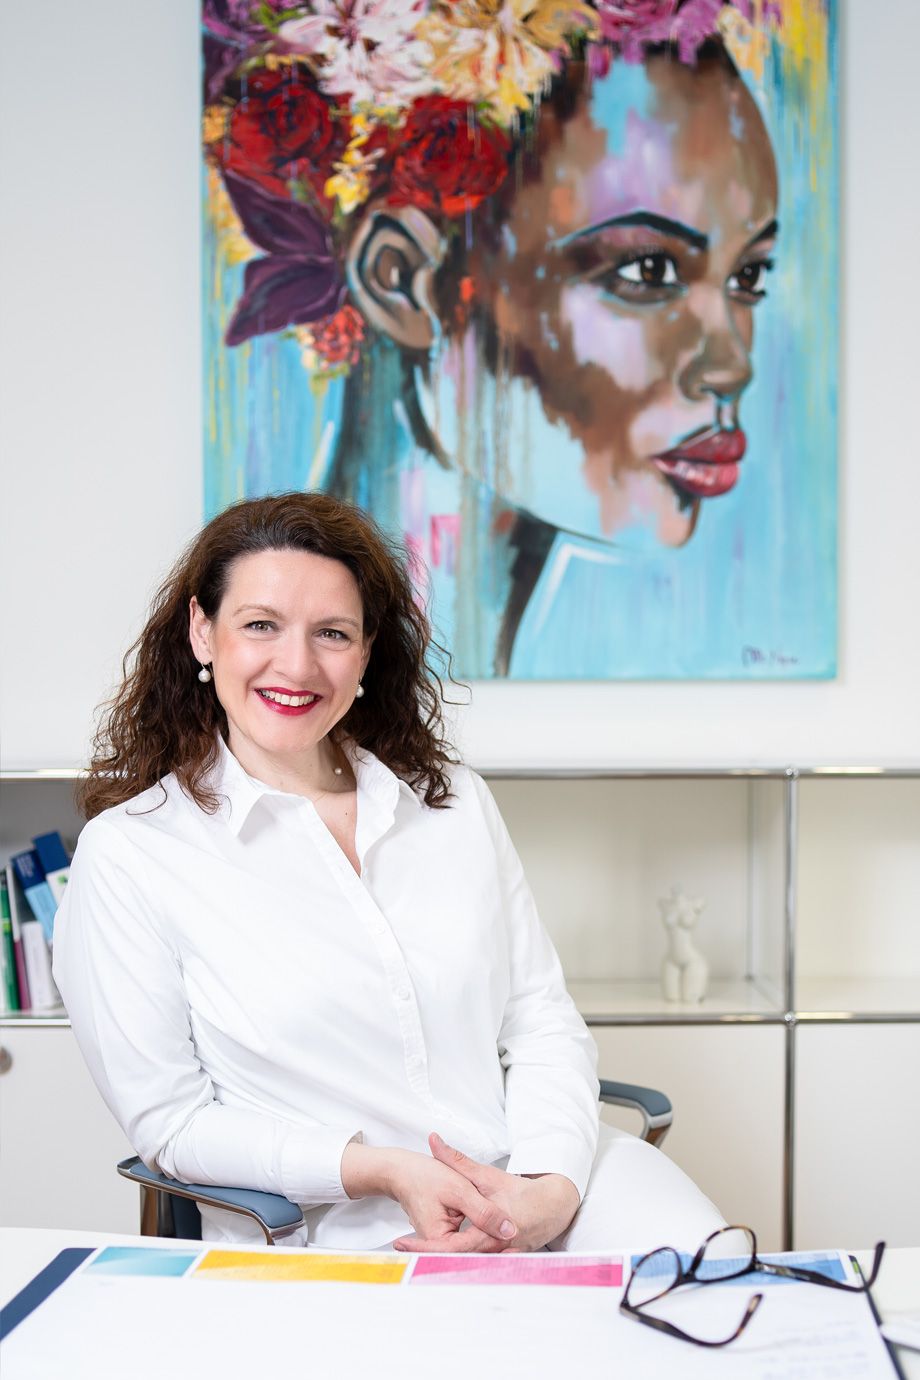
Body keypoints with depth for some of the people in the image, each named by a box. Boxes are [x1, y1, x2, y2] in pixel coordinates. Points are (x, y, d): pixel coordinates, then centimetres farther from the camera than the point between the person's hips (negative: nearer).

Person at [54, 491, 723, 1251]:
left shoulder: (455, 800, 12)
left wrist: (552, 1187, -11)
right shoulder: (128, 853, -3)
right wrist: (384, 1171, -14)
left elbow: (544, 1023, 8)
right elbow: (170, 1120, -3)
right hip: (342, 1233, -4)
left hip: (548, 1192, 5)